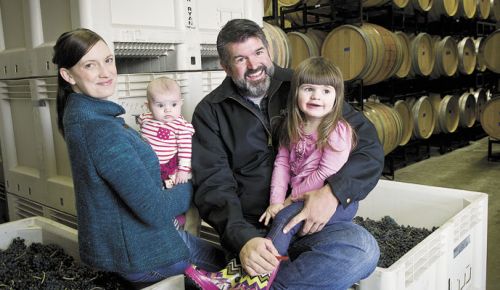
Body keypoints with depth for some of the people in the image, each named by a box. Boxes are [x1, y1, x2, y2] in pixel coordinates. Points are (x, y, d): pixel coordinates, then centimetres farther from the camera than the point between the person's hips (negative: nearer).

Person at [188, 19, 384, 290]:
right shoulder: (210, 112, 6)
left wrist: (334, 192, -16)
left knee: (363, 248, -30)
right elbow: (213, 184, -5)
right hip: (251, 228, -3)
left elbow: (368, 143, 2)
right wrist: (243, 238, -23)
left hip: (310, 220, 4)